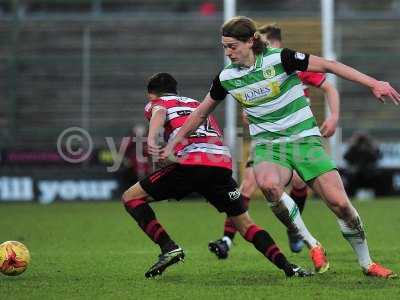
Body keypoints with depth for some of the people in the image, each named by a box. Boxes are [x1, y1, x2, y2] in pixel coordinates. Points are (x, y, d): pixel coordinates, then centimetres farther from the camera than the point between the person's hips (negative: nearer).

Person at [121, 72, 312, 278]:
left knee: (131, 197, 9)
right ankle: (288, 267, 2)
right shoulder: (198, 105, 38)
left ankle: (169, 248, -5)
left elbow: (159, 114, -4)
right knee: (244, 223, 17)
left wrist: (151, 139, -23)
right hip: (223, 164, 5)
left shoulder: (156, 103, 21)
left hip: (191, 163, -5)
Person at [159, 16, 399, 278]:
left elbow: (329, 66, -12)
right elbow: (202, 112, 17)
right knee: (268, 184, -34)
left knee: (339, 202, -13)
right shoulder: (226, 78, 1)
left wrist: (373, 83, -18)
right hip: (268, 145, 2)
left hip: (305, 138, -2)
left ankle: (367, 263, 10)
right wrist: (174, 143, 22)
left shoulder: (279, 59, -12)